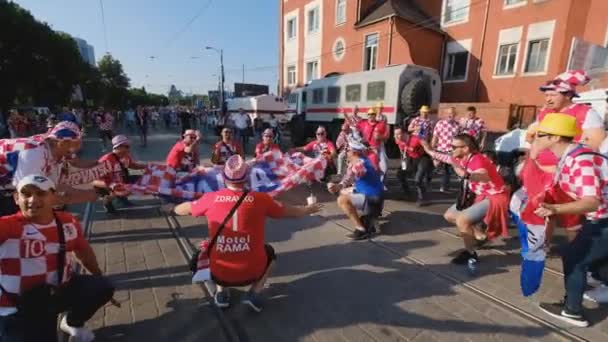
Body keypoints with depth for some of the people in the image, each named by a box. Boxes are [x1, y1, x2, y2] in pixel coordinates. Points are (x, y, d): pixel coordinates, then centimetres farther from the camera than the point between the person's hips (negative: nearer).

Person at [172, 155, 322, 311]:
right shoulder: (261, 199, -8)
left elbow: (180, 210, 13)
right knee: (269, 252, 30)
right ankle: (254, 293, 13)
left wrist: (174, 208, 37)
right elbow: (288, 211, 9)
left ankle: (221, 292, 22)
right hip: (252, 272, -1)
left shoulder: (211, 198, -7)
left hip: (219, 274, 2)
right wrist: (308, 210, 29)